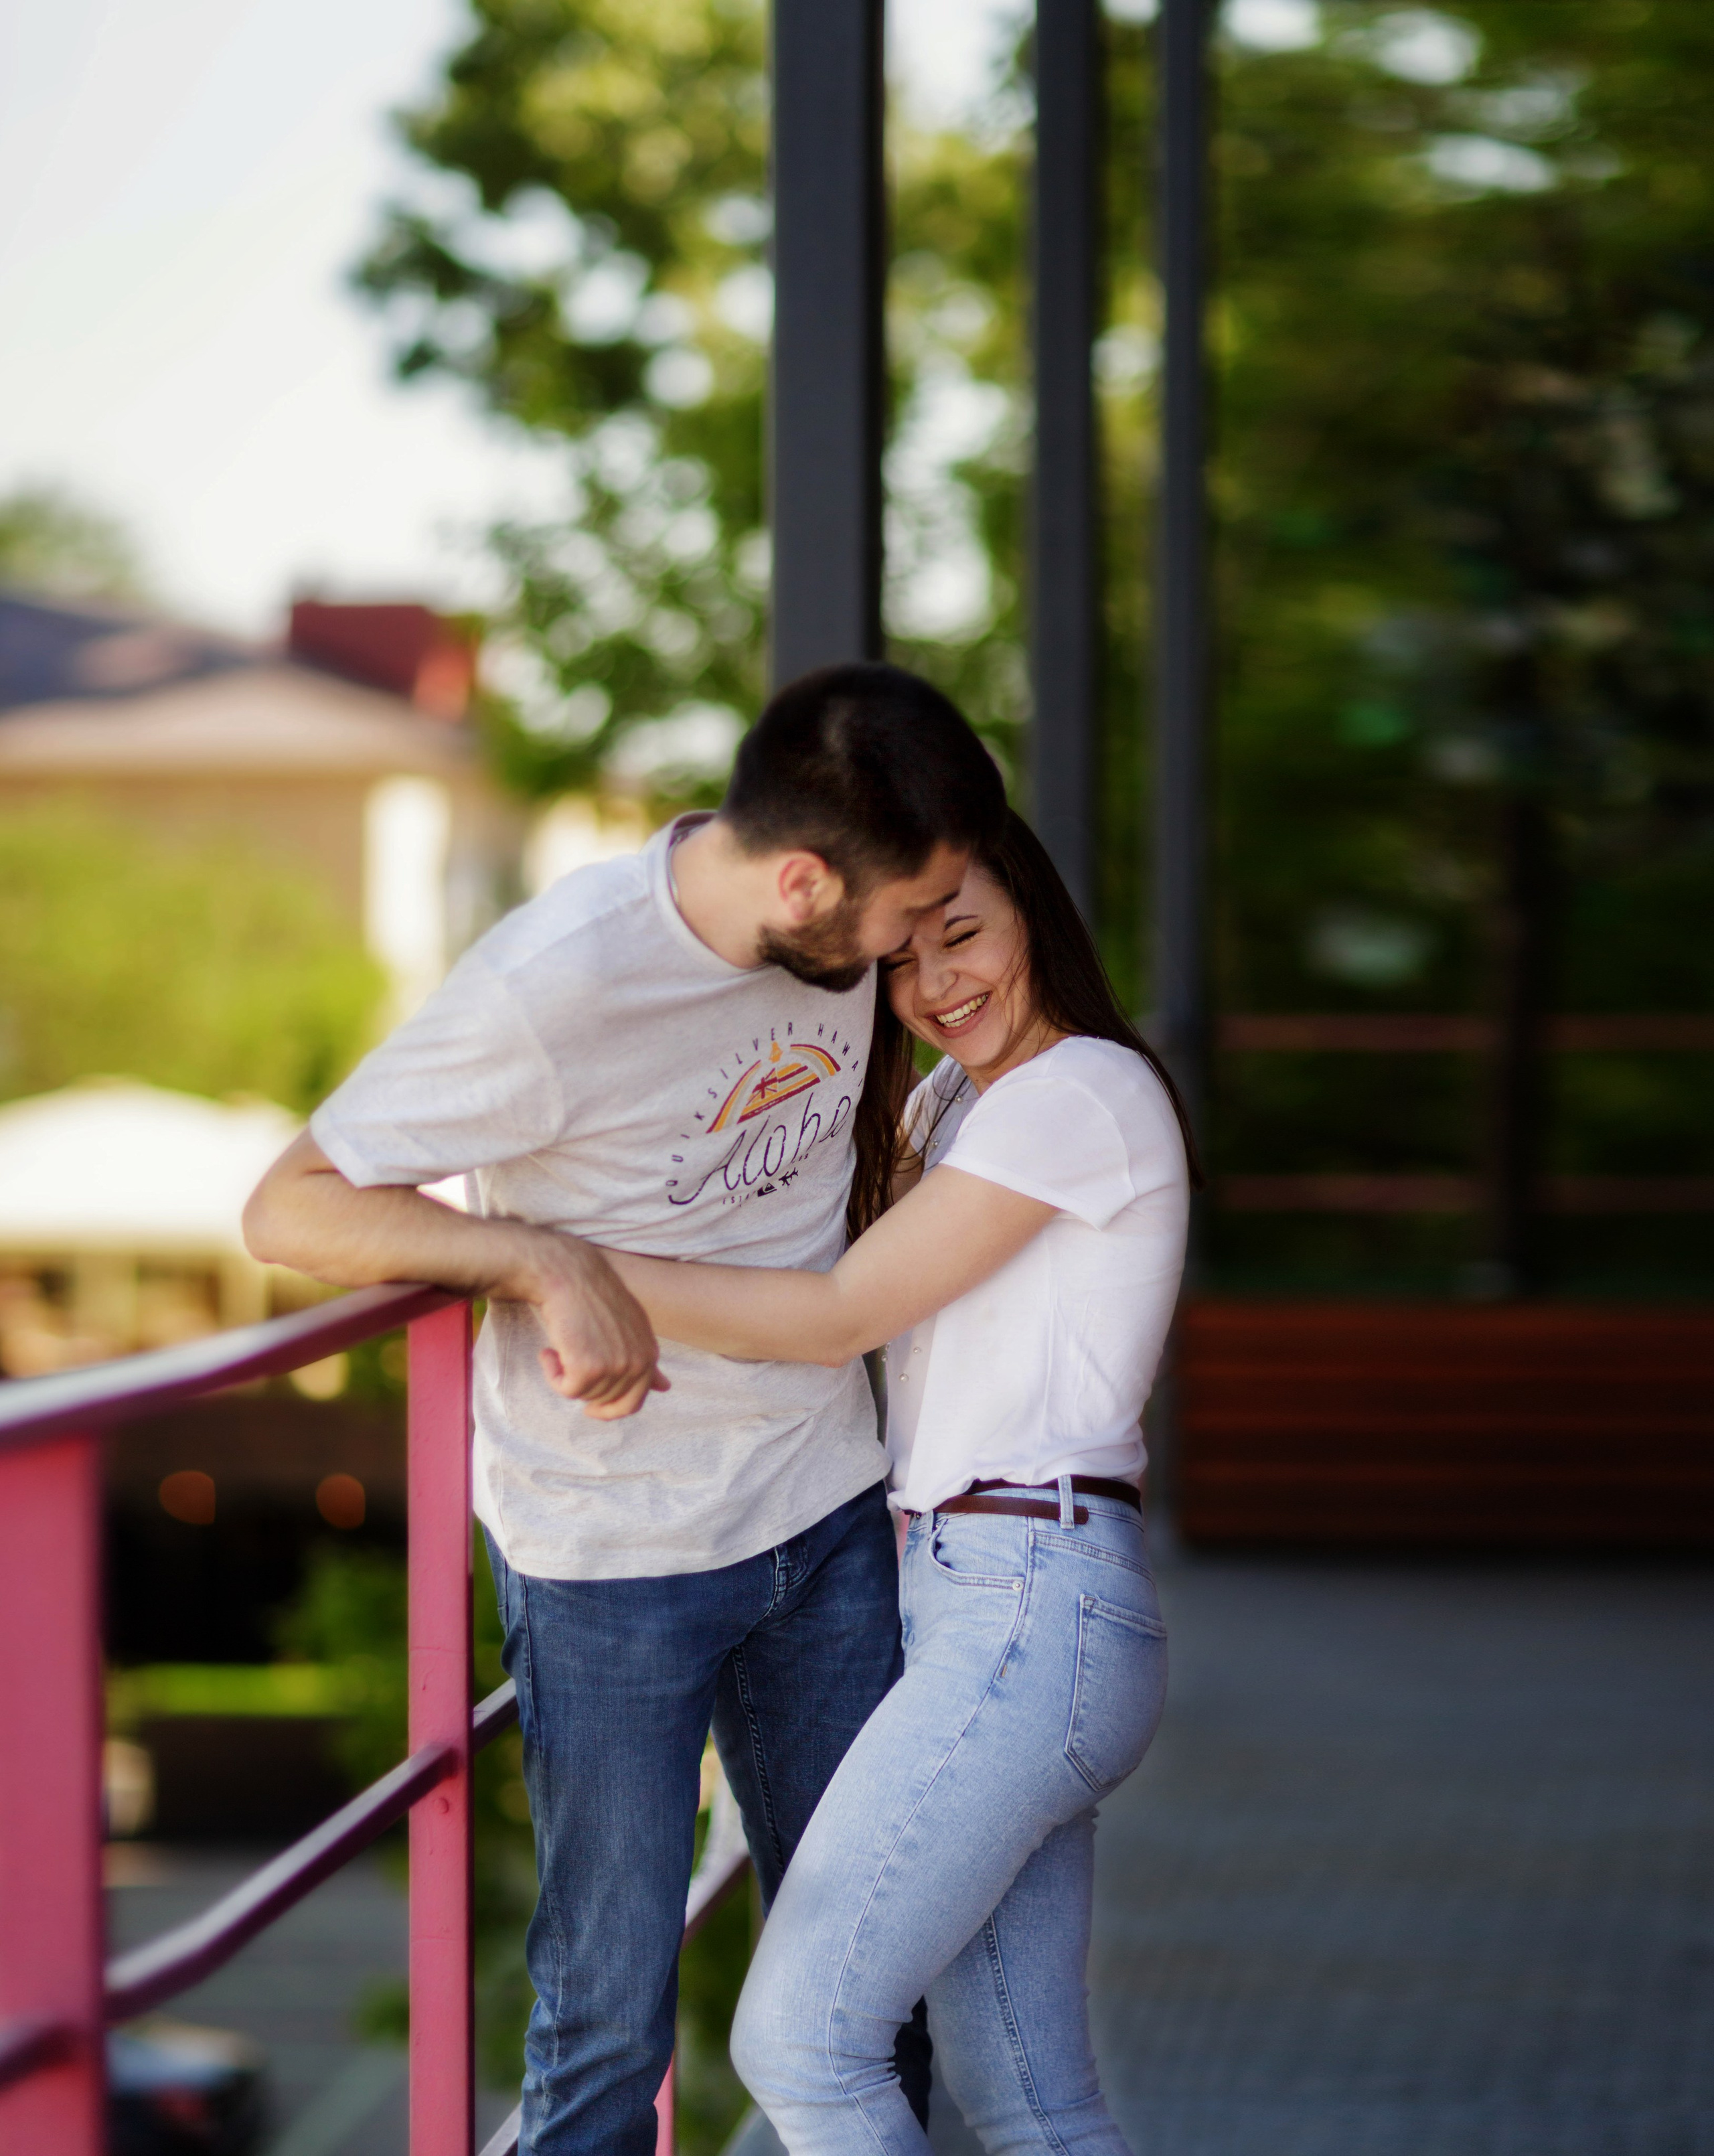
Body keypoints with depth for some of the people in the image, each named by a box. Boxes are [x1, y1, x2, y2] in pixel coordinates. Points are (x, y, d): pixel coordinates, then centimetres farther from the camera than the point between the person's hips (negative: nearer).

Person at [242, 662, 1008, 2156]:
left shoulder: (844, 934, -6)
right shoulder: (552, 986, -24)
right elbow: (292, 1210, -17)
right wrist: (549, 1263, -29)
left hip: (827, 1516, 6)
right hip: (613, 1554, -6)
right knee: (611, 2010, 3)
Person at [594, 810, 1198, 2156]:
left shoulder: (1086, 1091, -9)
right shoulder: (943, 1105, 21)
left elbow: (838, 1319, -12)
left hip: (1032, 1605, -10)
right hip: (974, 1599, 10)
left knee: (799, 2040, -11)